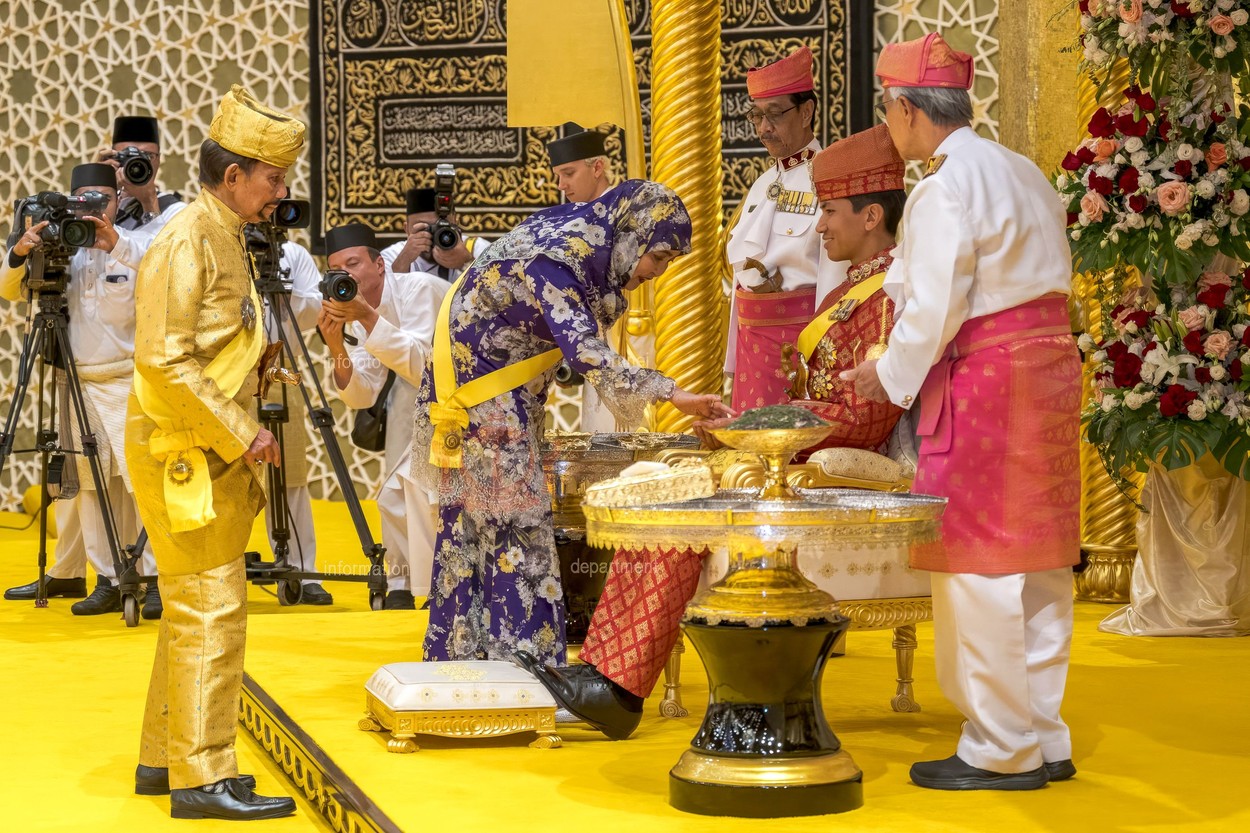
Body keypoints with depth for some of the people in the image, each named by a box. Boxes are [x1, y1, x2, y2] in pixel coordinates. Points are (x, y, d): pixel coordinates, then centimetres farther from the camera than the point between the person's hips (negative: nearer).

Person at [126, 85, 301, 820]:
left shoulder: (229, 239, 14)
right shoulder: (188, 241, -15)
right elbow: (163, 359, -23)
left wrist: (241, 440, 12)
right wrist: (240, 432, -20)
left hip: (214, 456, 10)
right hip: (183, 455, -10)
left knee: (194, 608, 14)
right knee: (212, 609, -10)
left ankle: (165, 758, 23)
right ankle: (202, 778, -7)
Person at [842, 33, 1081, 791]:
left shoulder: (945, 189, -14)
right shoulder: (1022, 172, 14)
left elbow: (936, 308, -16)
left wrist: (890, 377, -1)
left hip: (982, 379, -9)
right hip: (1049, 362, 9)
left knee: (977, 565, -2)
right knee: (1038, 562, 12)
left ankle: (1000, 750, 2)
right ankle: (1045, 740, 18)